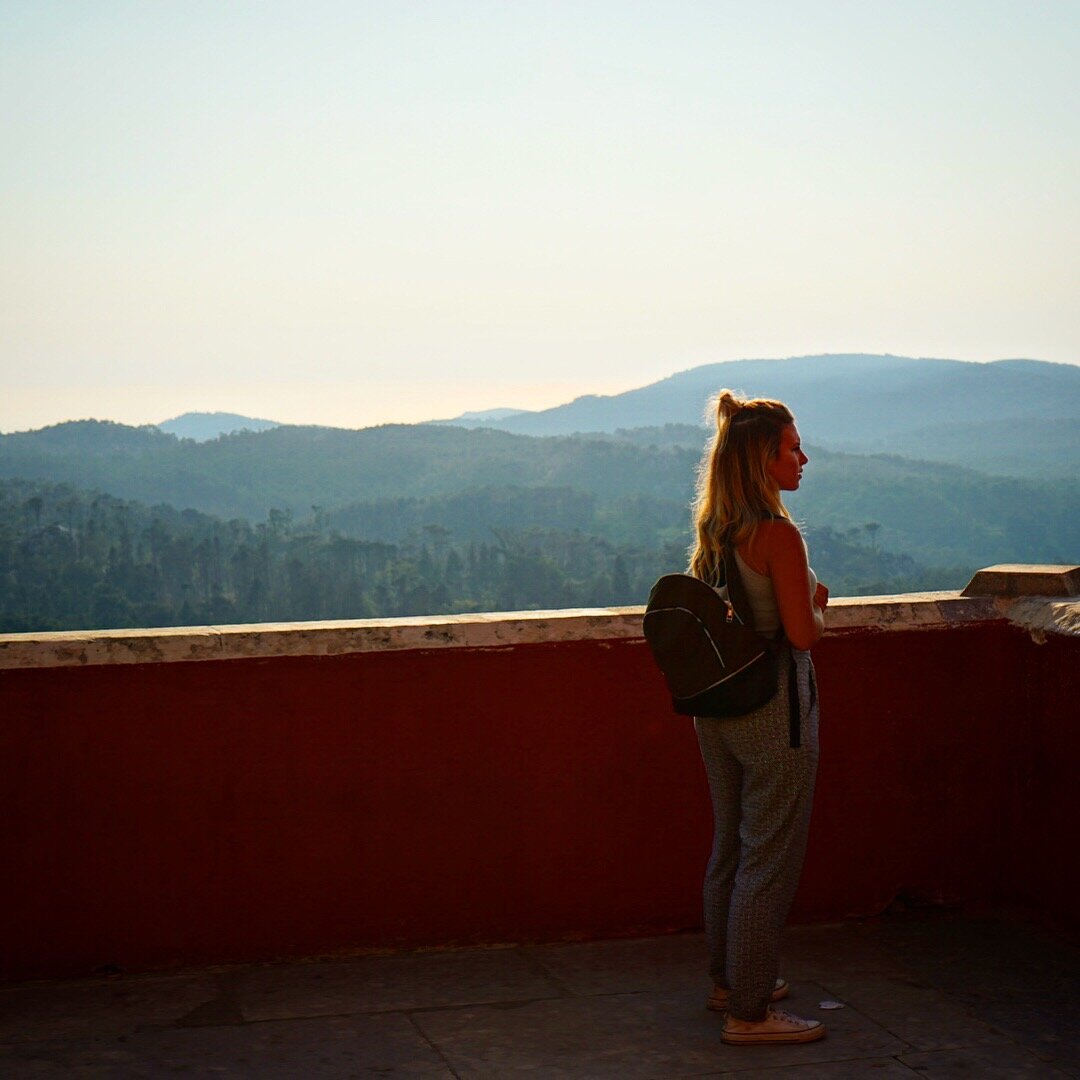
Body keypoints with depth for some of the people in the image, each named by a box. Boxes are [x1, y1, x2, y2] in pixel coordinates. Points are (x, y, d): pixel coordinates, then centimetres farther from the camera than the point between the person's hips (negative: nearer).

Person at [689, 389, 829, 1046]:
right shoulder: (779, 535, -19)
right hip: (773, 704, -9)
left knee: (731, 847, 20)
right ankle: (749, 1011, 5)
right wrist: (819, 604, -1)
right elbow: (803, 632, -20)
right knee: (770, 860, -1)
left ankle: (730, 981, 33)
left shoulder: (713, 530, 6)